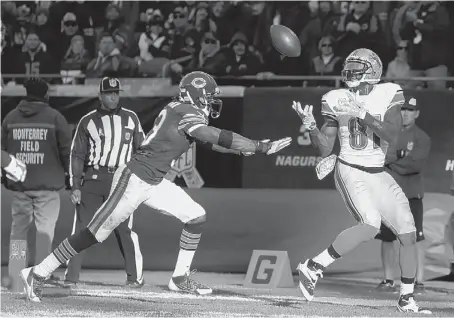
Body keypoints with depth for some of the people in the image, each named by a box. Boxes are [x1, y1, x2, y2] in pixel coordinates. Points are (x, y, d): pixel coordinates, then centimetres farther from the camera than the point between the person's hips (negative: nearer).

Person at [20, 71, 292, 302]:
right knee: (96, 234, -7)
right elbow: (218, 138, -25)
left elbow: (212, 143, 20)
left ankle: (181, 278, 14)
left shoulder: (181, 110, 12)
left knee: (196, 216, 7)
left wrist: (249, 148, 11)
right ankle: (38, 274, -1)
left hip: (154, 183, 10)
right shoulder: (188, 113, -16)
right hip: (135, 179, -10)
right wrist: (262, 147, -22)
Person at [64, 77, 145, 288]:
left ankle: (135, 276, 5)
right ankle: (71, 277, -1)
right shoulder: (88, 121, 6)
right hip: (93, 180, 0)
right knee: (82, 228, -4)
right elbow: (77, 155, 6)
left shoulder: (130, 118, 9)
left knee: (124, 229, -5)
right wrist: (75, 186, -2)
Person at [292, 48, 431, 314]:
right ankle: (313, 267, -22)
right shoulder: (337, 100, -3)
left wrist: (362, 113, -27)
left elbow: (391, 133, -19)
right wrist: (311, 126, -17)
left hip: (379, 175, 4)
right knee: (371, 224, -29)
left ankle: (407, 299, 17)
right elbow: (325, 148, -1)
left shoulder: (388, 95, -3)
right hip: (350, 171, -4)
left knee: (409, 234, 2)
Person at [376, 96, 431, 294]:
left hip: (411, 194, -3)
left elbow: (417, 164, -14)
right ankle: (388, 280, 14)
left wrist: (390, 160, -12)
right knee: (386, 237, 5)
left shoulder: (421, 138, 0)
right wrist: (401, 154, -12)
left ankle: (419, 281, -8)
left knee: (416, 238, -8)